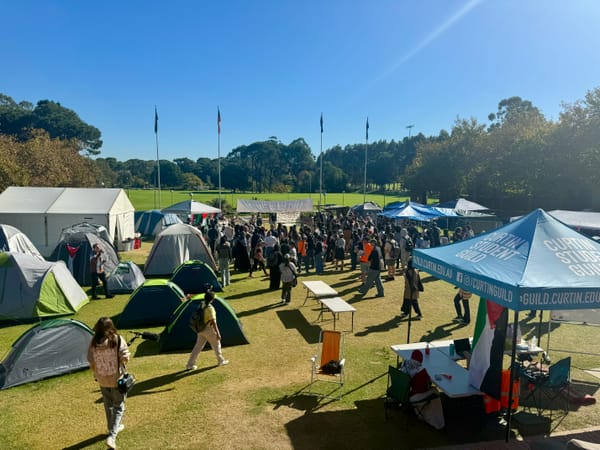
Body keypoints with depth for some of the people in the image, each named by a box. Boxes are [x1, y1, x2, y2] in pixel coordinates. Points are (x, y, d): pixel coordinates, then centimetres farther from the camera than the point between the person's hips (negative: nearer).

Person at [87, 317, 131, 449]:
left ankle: (114, 427, 42)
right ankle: (112, 436, -1)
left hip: (102, 380, 4)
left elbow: (91, 363, -4)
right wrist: (128, 354, 2)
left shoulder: (93, 342, -9)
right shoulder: (117, 339, -19)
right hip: (117, 379, -3)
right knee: (119, 406, 10)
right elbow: (125, 358, -21)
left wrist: (96, 374, 13)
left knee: (108, 405, 24)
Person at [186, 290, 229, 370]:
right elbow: (213, 322, -23)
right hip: (209, 329, -7)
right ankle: (221, 361, 28)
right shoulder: (210, 308, -22)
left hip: (201, 329, 7)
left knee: (198, 347, 11)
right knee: (216, 344, 13)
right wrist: (217, 333, -22)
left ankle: (190, 365, 12)